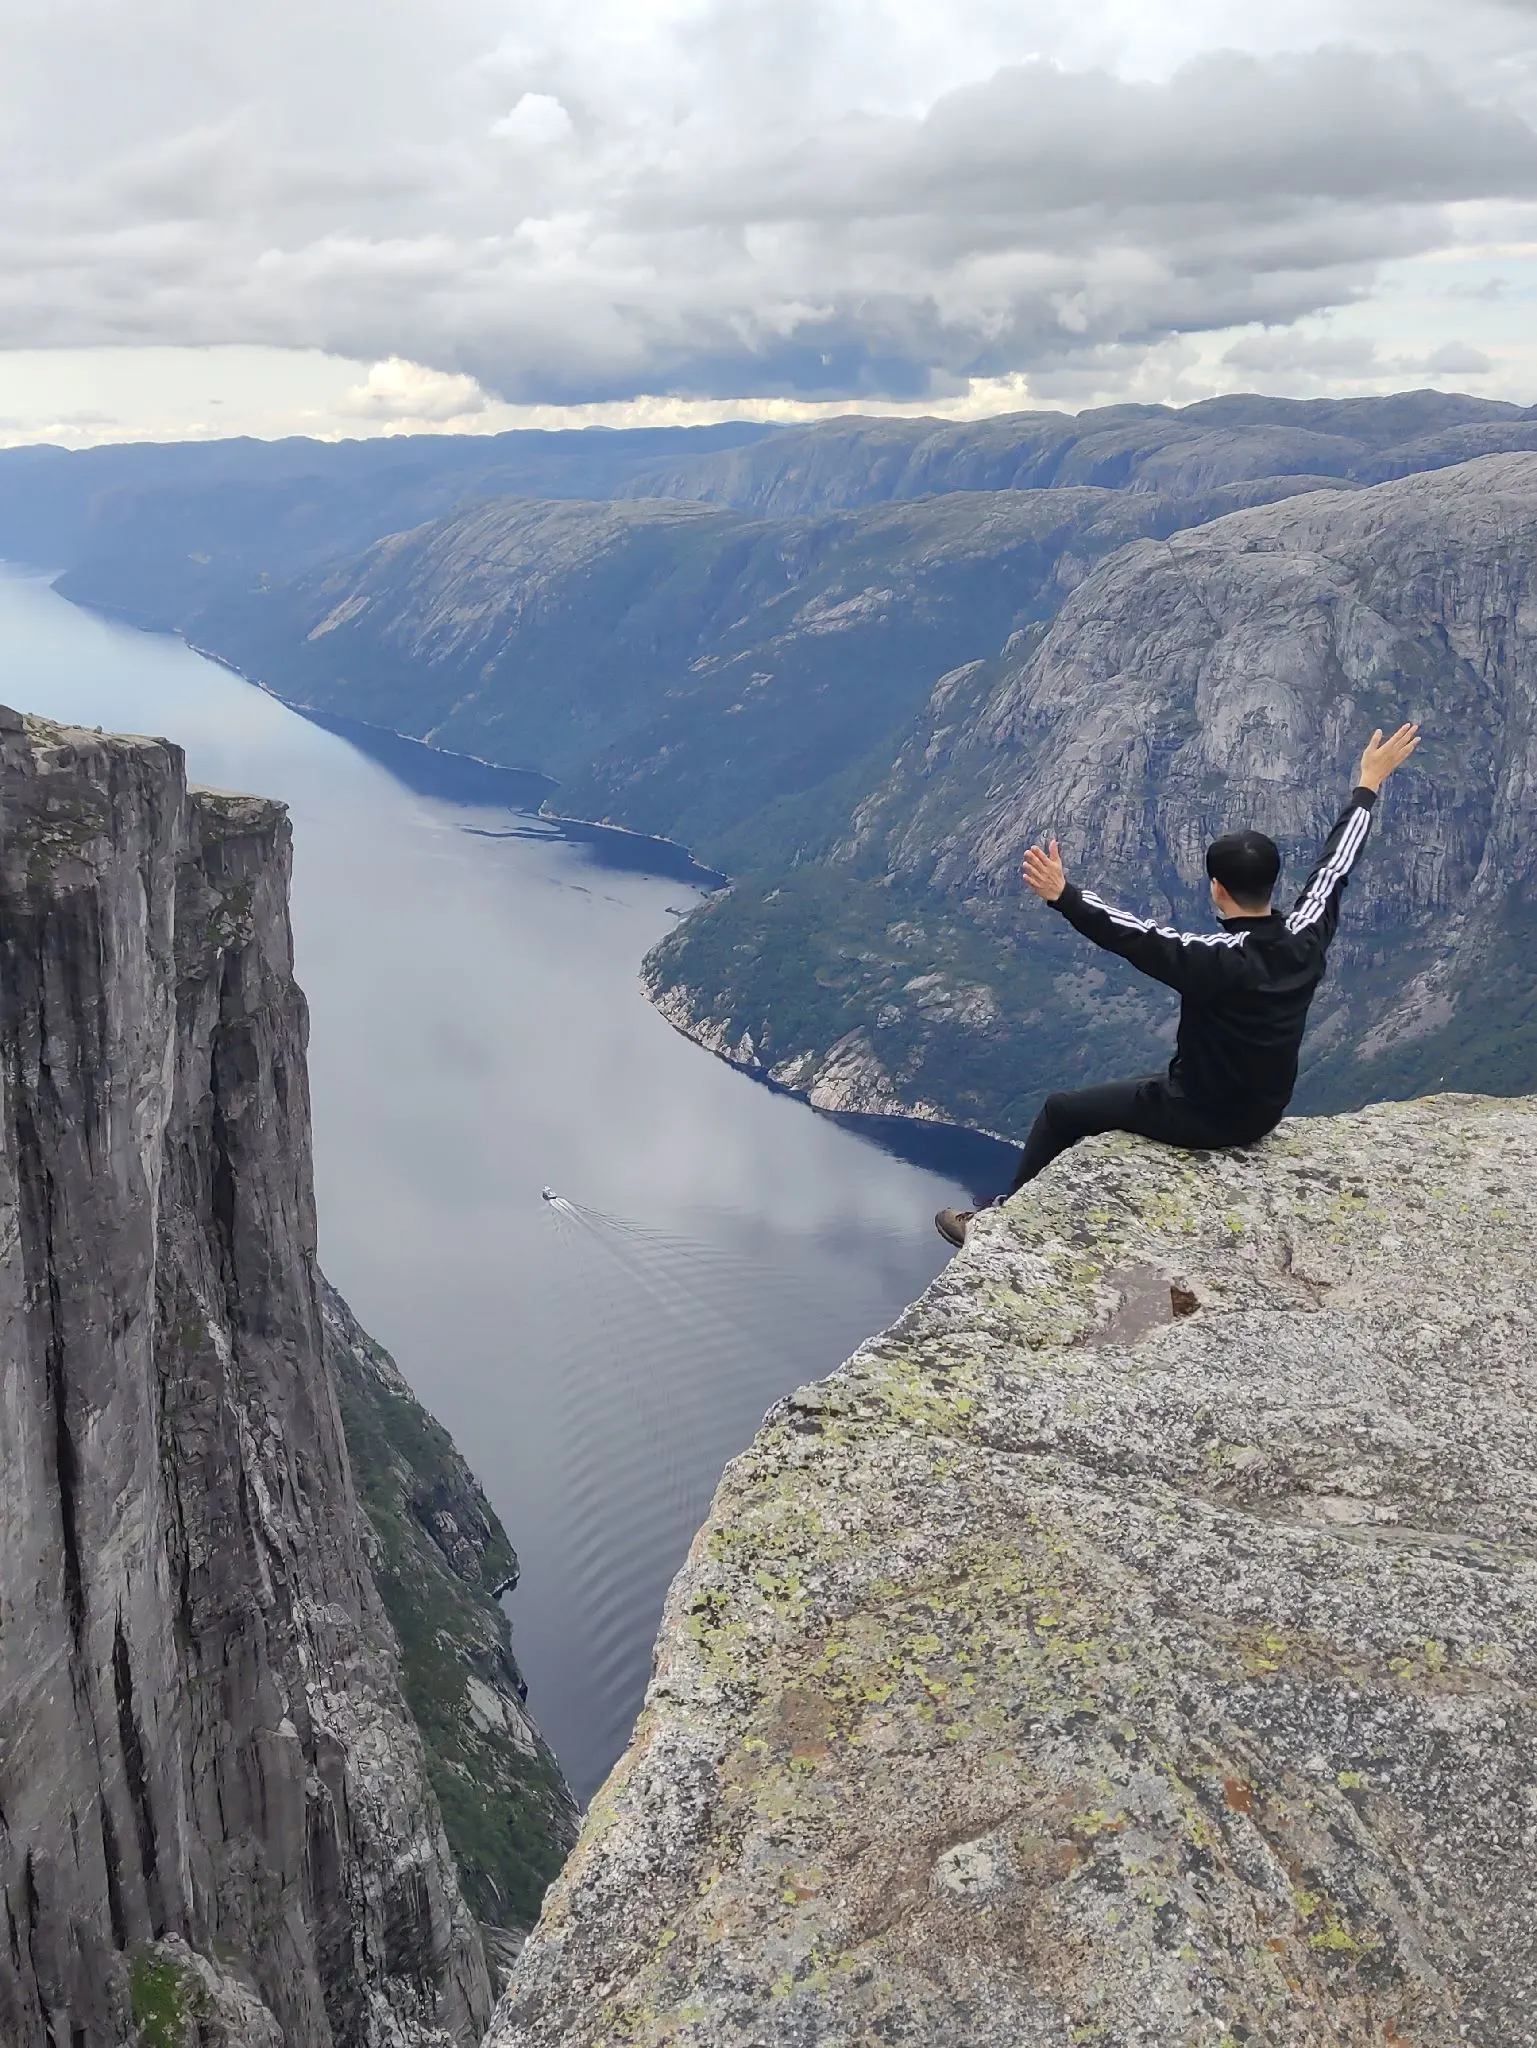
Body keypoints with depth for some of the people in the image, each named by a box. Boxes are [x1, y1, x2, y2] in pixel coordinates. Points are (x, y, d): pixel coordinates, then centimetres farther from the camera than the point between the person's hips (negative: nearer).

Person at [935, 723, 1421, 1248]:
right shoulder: (1305, 942, -12)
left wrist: (1062, 896, -51)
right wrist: (1368, 785, 14)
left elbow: (1135, 935, -42)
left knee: (1060, 1111, 11)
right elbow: (1334, 866, 2)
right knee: (1143, 1085, 36)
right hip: (1263, 1116, 7)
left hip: (1199, 1119, -7)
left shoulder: (1218, 960, -31)